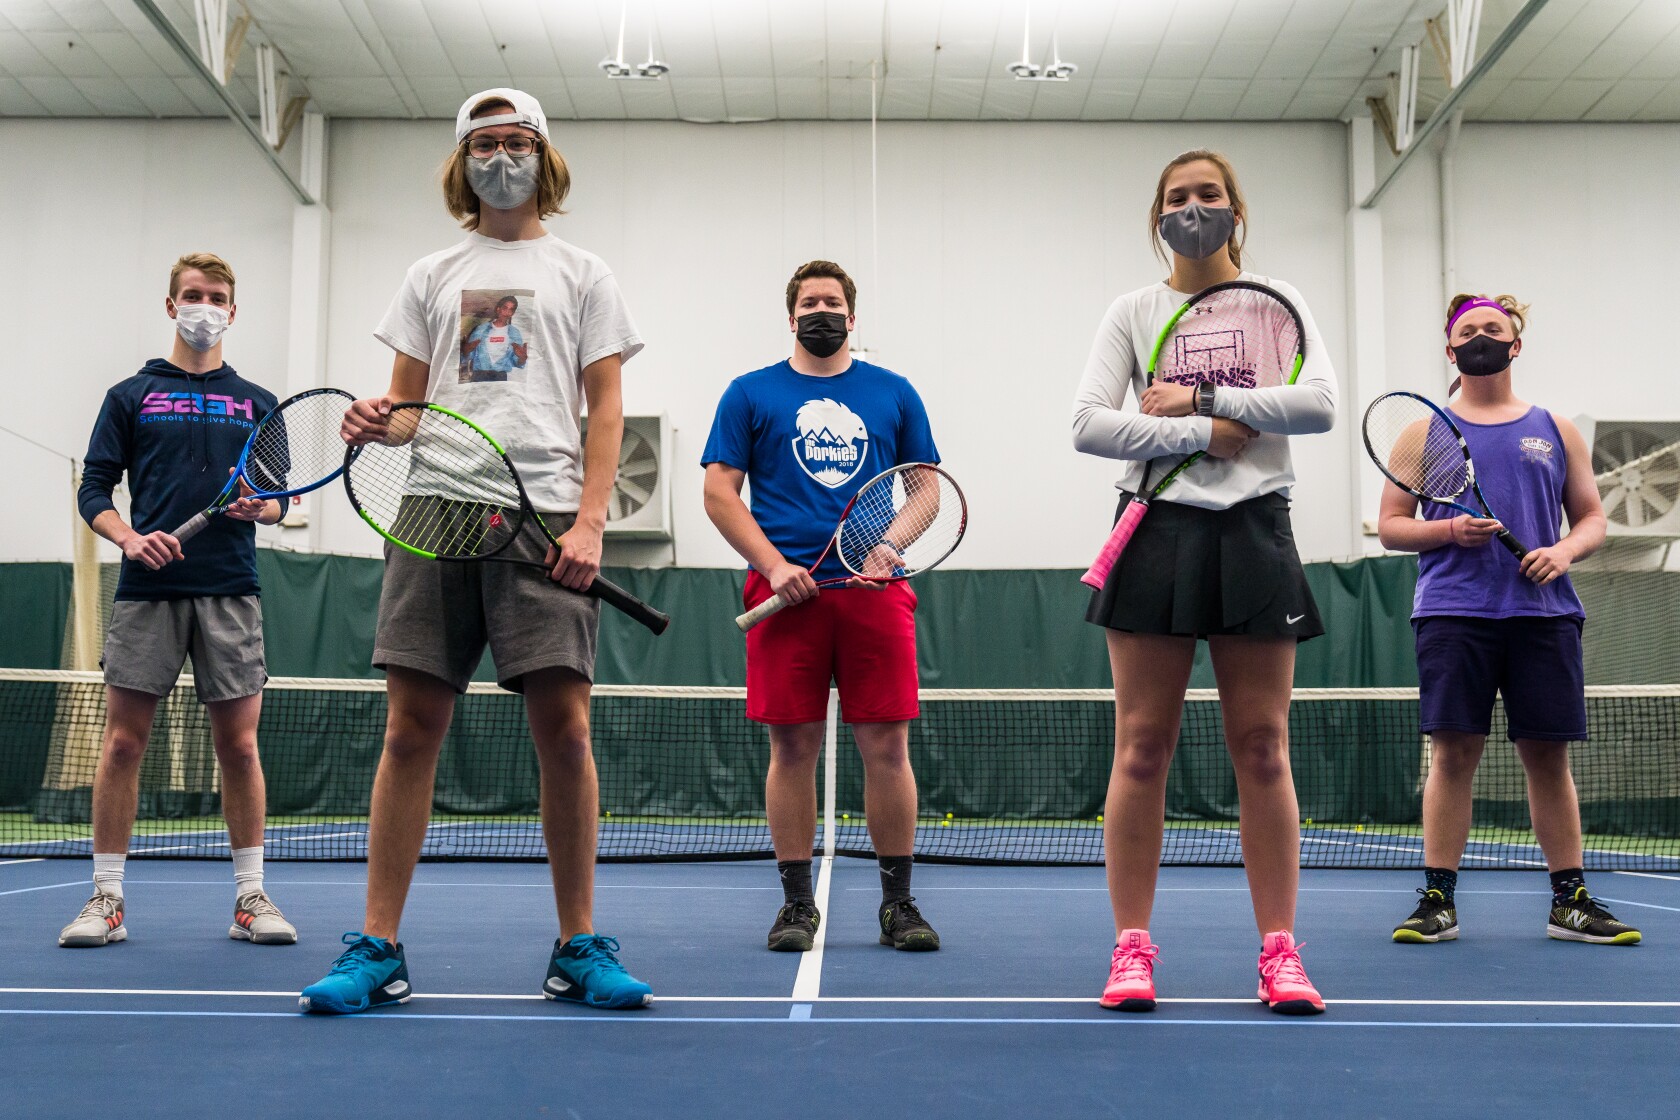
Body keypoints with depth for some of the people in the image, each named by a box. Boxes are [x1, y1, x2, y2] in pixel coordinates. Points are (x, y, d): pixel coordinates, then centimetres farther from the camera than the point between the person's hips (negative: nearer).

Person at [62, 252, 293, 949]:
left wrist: (258, 506, -10)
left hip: (230, 591, 1)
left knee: (239, 744, 0)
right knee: (123, 740, -1)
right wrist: (130, 538, -12)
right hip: (147, 589, -1)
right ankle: (106, 899, 8)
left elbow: (278, 499, 13)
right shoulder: (130, 396, 11)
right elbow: (94, 490, 6)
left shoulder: (257, 405, 15)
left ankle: (250, 897, 8)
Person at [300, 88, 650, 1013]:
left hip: (545, 518, -2)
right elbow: (407, 404, 18)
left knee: (563, 726, -8)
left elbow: (605, 410, 6)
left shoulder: (581, 274, 14)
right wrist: (375, 418, -7)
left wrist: (588, 522, -7)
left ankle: (579, 948, 3)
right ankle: (376, 947, 4)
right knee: (411, 727, -2)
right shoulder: (430, 276, 20)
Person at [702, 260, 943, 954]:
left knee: (887, 746, -1)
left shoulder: (894, 394, 15)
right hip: (786, 587, -1)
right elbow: (720, 492, 5)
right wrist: (774, 566, -8)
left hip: (876, 587, 1)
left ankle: (898, 903, 10)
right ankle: (797, 904, 12)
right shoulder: (750, 394, 10)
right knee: (793, 746, 1)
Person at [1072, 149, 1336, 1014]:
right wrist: (1204, 434, -10)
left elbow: (1318, 403, -5)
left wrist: (1204, 397, -10)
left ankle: (1279, 951, 6)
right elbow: (1089, 424, -3)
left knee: (1262, 748, 1)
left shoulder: (1278, 302, 10)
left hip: (1253, 535, 1)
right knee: (1142, 747, -2)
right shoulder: (1133, 313, 9)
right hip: (1159, 532, 0)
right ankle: (1132, 949, 4)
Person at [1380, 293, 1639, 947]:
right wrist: (1450, 530, -10)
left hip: (1544, 613, 2)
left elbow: (1592, 518, 15)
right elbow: (1390, 526, 9)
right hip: (1454, 614, -1)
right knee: (1453, 752, -5)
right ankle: (1437, 900, 1)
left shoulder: (1556, 431, 15)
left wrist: (1565, 551, -6)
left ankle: (1569, 901, 11)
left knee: (1549, 756, 2)